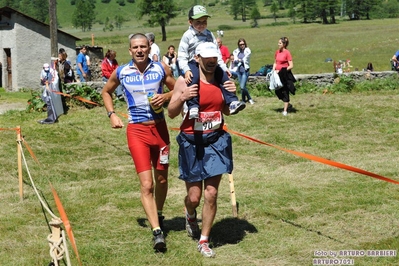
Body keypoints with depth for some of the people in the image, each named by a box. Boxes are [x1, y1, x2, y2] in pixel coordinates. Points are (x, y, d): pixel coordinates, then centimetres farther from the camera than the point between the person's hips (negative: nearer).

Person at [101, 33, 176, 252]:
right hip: (137, 131, -2)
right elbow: (106, 92, 16)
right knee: (146, 184, -13)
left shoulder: (161, 69, -1)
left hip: (160, 128, 2)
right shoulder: (121, 72, -2)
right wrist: (112, 114, 3)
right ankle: (157, 231, -16)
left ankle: (158, 215, 39)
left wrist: (166, 96, -12)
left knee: (162, 179, 15)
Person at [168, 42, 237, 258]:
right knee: (194, 196, 4)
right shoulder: (184, 81, -9)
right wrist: (183, 98, -24)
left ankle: (204, 241, 14)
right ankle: (190, 216, 41)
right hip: (192, 143, -2)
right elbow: (171, 113, -5)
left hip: (216, 141, 3)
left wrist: (232, 94, -4)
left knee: (211, 194, -1)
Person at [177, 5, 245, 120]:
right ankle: (193, 107, -34)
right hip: (193, 64, -5)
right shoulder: (187, 36, -1)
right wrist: (186, 70, -20)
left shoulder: (209, 34, 13)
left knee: (223, 75, -14)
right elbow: (182, 56, -6)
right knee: (193, 78, -33)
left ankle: (232, 102, -10)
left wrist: (223, 67, 10)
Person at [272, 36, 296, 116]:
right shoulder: (277, 52, 8)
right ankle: (288, 105, 29)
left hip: (285, 75, -7)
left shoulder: (287, 53, -11)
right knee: (278, 91, 8)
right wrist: (273, 70, 3)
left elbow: (291, 66, -13)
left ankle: (285, 110, 6)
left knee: (285, 92, -1)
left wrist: (282, 71, -18)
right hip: (278, 74, 7)